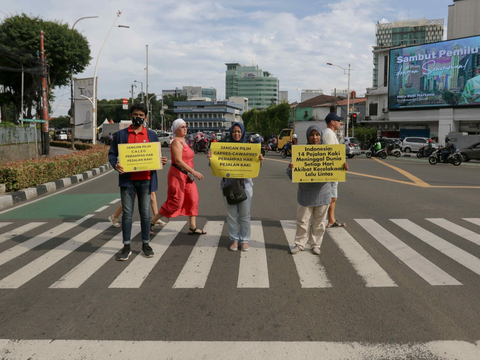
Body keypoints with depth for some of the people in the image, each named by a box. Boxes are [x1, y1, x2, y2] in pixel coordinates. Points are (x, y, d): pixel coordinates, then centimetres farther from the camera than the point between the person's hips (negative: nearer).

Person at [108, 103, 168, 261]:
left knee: (145, 213, 8)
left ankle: (146, 244, 21)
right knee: (127, 213, 3)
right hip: (127, 180, 0)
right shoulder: (121, 134, 6)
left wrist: (162, 161, -10)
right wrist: (115, 164, -15)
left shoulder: (151, 135, 9)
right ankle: (126, 247, 12)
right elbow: (112, 154, 6)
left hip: (145, 180, 1)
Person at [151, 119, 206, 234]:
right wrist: (194, 172, -28)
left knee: (193, 200, 4)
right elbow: (178, 161, -24)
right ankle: (152, 222, 7)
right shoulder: (177, 142, -15)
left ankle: (192, 228, 8)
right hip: (177, 175, -9)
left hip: (186, 176, 9)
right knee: (175, 203, -6)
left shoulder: (183, 141, 16)